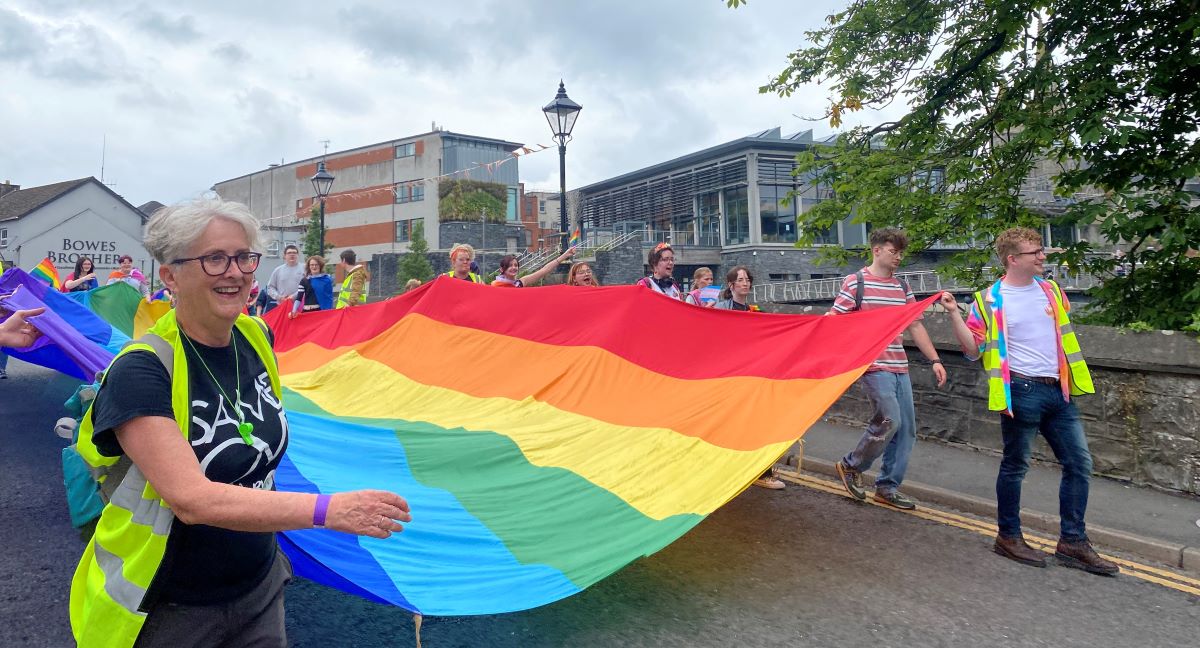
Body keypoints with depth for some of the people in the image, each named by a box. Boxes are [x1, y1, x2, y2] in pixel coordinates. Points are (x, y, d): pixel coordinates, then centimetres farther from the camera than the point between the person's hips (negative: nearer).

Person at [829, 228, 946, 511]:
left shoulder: (902, 287, 15)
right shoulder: (855, 283, -4)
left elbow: (916, 326, 18)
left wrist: (935, 360, 12)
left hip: (899, 368, 7)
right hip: (873, 366, -7)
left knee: (906, 429, 5)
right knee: (889, 421, -15)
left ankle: (887, 487, 17)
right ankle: (851, 466, 8)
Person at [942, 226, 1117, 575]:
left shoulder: (1051, 290, 9)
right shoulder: (990, 300, -7)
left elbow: (1065, 330, 23)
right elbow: (974, 349, -9)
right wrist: (954, 315, -19)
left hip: (1057, 390, 6)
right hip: (1022, 390, -6)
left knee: (1079, 463, 8)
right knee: (1015, 465, 5)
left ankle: (1072, 542, 19)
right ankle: (1008, 537, 21)